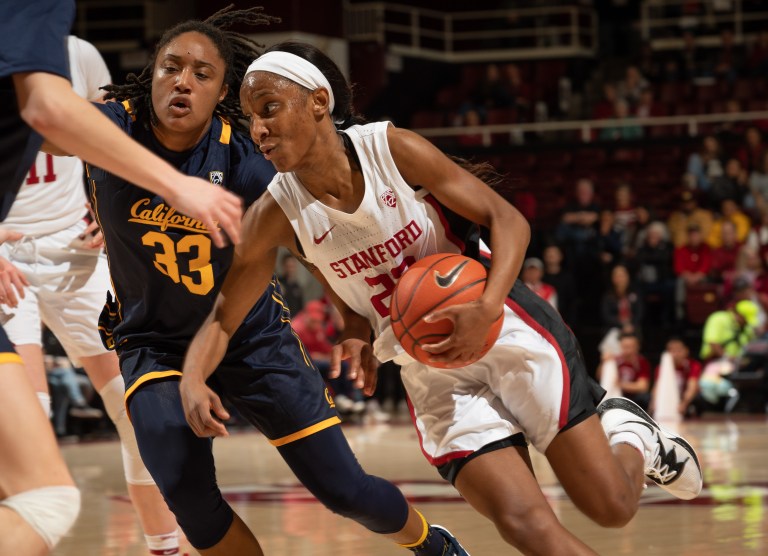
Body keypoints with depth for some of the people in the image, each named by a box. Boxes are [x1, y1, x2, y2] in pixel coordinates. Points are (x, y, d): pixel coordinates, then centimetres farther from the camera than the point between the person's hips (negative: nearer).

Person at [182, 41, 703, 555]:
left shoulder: (394, 148, -16)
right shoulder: (275, 216, -9)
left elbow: (508, 219, -13)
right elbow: (222, 320, -3)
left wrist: (487, 309, -30)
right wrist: (192, 381, -24)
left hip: (504, 329, -2)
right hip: (433, 374, 2)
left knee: (613, 507, -3)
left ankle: (630, 434, 31)